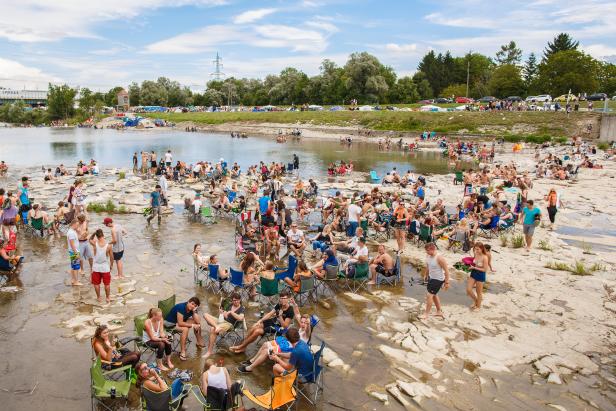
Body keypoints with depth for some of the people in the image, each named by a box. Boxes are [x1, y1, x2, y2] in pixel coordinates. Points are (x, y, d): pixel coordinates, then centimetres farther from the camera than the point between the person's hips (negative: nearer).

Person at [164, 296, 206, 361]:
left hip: (181, 321, 8)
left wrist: (194, 312, -26)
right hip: (170, 323, -8)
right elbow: (180, 323, -35)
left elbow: (198, 322, -13)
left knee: (198, 322, -1)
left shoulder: (192, 309, -9)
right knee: (185, 329, -32)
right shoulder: (181, 307, -31)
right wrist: (192, 325, -29)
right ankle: (182, 352, -26)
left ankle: (199, 342, 15)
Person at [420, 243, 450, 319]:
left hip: (438, 280, -9)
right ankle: (439, 311, 38)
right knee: (434, 295, 21)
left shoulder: (439, 258, -27)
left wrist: (447, 282, -21)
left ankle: (426, 313, 4)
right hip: (431, 278, 9)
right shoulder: (428, 256, -4)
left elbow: (446, 270, -22)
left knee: (429, 295, -9)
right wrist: (425, 275, 22)